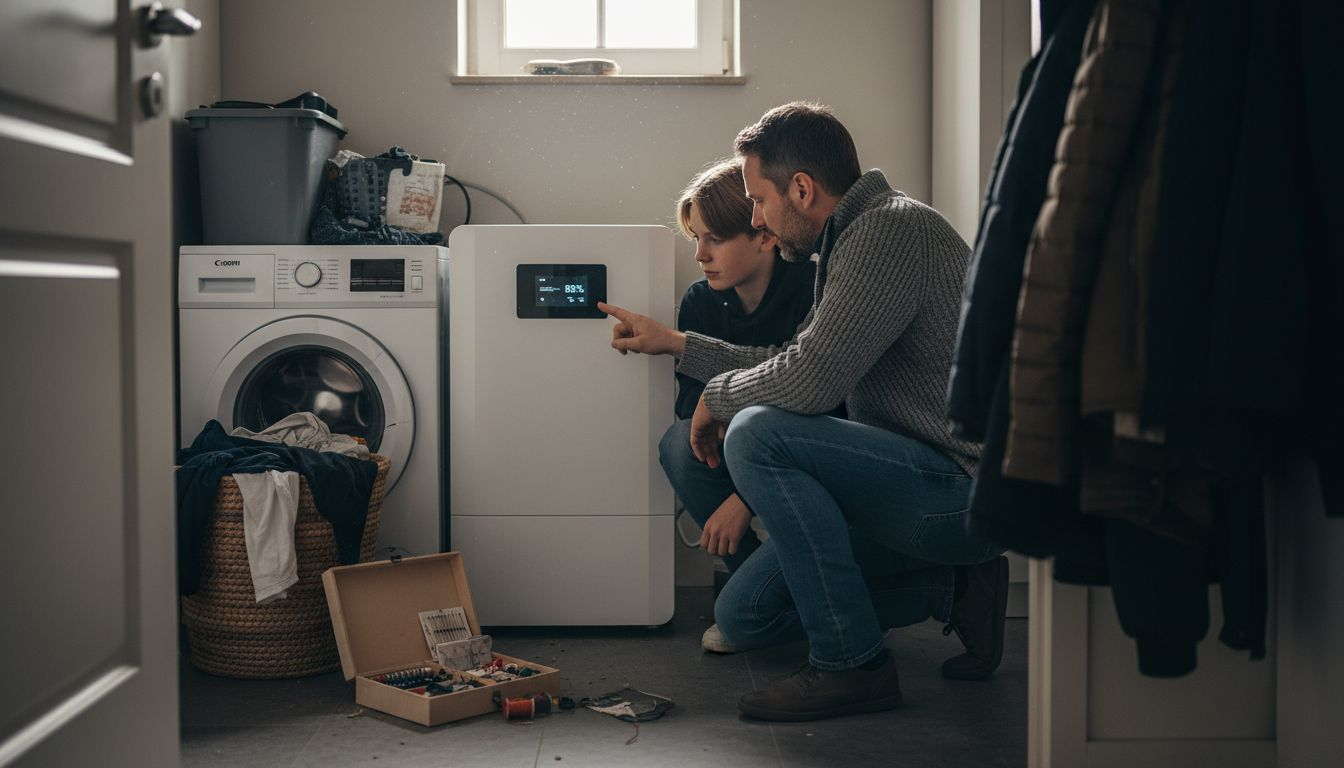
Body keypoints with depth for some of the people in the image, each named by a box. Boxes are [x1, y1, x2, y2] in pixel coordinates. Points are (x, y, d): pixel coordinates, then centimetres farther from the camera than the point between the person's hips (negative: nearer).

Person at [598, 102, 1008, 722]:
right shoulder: (853, 240, 15)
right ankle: (949, 589, 13)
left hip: (965, 492, -10)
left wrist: (716, 396, -6)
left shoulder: (892, 230, -18)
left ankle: (852, 662, -15)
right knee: (740, 615, 8)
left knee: (757, 434, -25)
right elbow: (798, 364, 24)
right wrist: (673, 344, 27)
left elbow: (811, 379, -26)